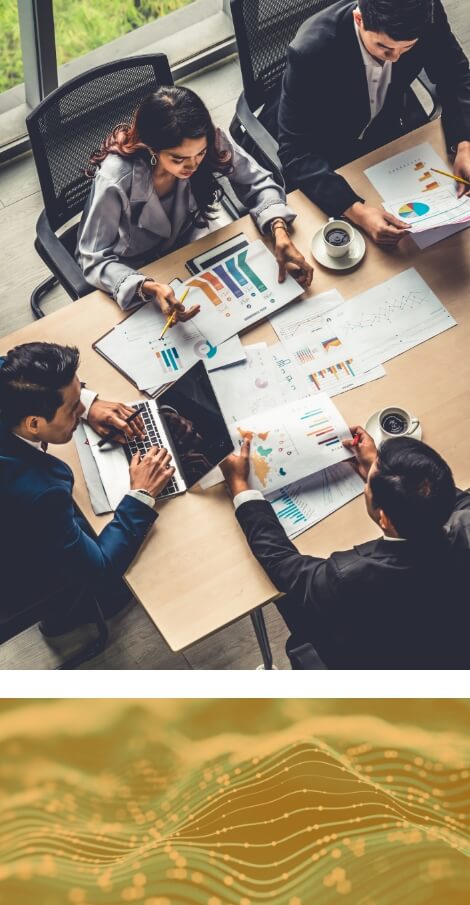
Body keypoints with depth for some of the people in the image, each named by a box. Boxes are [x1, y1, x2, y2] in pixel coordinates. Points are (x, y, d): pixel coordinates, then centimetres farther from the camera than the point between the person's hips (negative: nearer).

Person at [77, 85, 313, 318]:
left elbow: (257, 184, -11)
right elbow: (94, 260, -27)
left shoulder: (211, 144, -25)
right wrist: (149, 288, -45)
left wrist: (279, 230, -30)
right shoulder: (115, 181, -35)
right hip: (132, 274, -4)